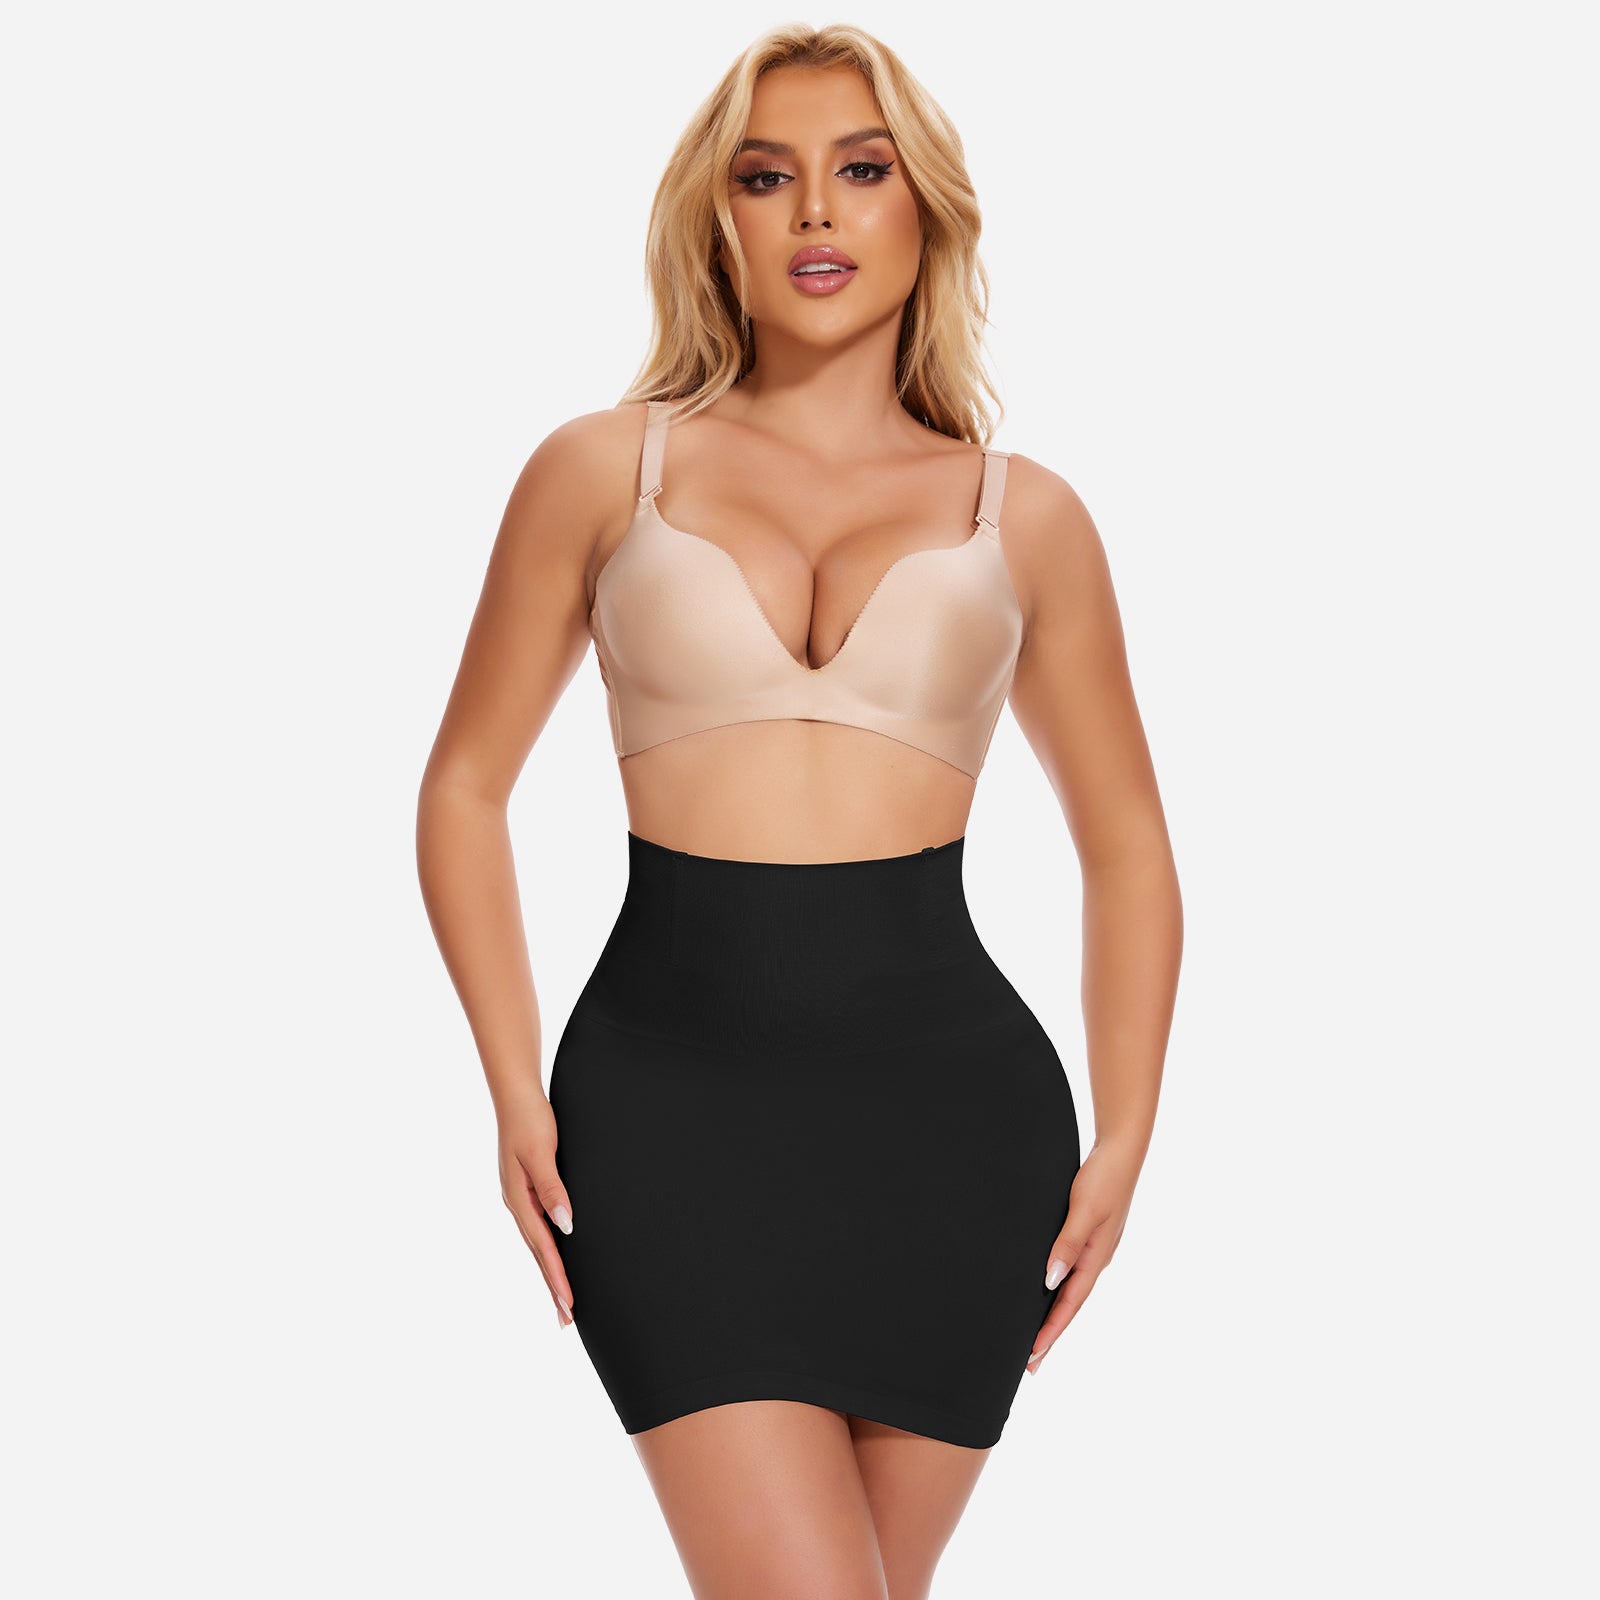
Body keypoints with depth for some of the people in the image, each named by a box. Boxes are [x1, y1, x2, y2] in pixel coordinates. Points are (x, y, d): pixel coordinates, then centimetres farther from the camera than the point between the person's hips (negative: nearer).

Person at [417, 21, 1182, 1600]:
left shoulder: (1025, 516, 9)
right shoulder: (603, 471, 6)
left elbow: (1124, 843, 17)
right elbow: (468, 784, 10)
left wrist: (1124, 1135, 6)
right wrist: (516, 1094, 0)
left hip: (952, 1106, 2)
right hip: (671, 1092, -1)